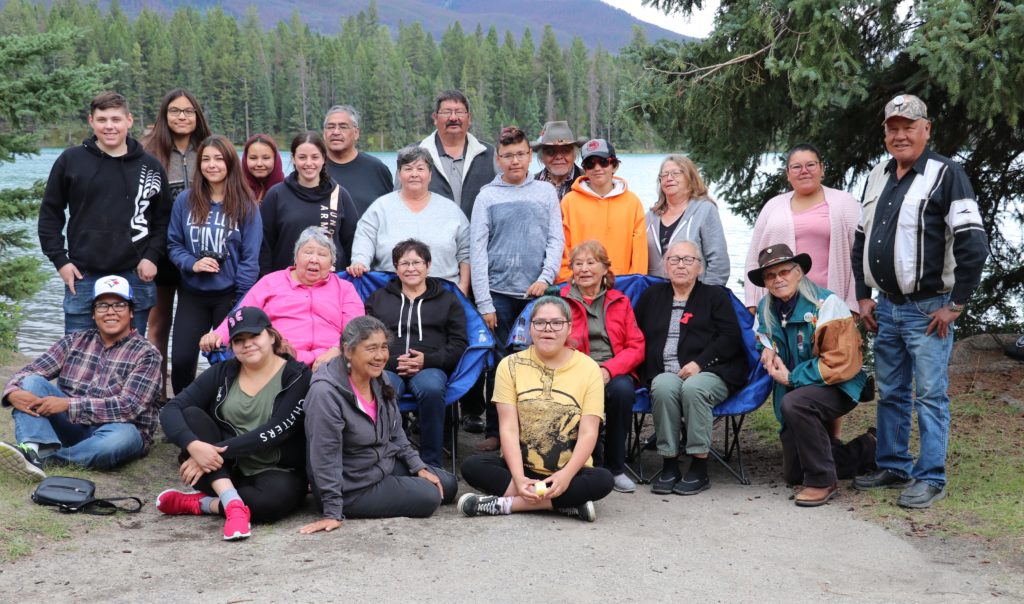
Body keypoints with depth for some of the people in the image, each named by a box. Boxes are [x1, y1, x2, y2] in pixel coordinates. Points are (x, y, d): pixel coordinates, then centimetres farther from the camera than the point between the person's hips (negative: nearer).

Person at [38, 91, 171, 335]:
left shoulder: (150, 166, 5)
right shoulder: (70, 160, 3)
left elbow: (163, 217, 10)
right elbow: (50, 213, 8)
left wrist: (152, 256, -3)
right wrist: (59, 259, -1)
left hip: (135, 278, 1)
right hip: (82, 278, 0)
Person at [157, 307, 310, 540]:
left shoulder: (297, 377, -6)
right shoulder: (222, 373, 5)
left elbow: (275, 432, -19)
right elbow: (170, 410, -6)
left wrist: (217, 452, -25)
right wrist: (193, 446, -27)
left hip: (278, 472, -3)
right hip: (223, 472, 3)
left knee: (276, 497, -38)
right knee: (191, 415, -18)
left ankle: (199, 503, -13)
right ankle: (232, 503, -29)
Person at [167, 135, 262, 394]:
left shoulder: (245, 205, -3)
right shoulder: (185, 200, 2)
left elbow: (250, 258, -4)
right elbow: (173, 244, 7)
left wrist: (242, 301, -10)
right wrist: (192, 264, -13)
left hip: (229, 295, -2)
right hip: (192, 294, 2)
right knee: (181, 360, -2)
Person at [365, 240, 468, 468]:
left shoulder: (448, 300, 23)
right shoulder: (378, 298, 25)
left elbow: (458, 344, 12)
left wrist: (426, 360, -6)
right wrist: (392, 362, -7)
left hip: (429, 367, 0)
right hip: (387, 368, 0)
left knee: (431, 388, -39)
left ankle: (432, 464, -28)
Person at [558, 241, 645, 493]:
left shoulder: (620, 301, 16)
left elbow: (636, 347, 7)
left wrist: (608, 369, -12)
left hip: (614, 373, 2)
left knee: (622, 390, -34)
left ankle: (615, 467, -17)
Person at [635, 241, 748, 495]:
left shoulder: (716, 295, 15)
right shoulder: (652, 296, 23)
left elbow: (731, 338, 2)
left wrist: (699, 363, -12)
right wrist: (645, 371, 0)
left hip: (710, 373, -2)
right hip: (665, 374, 2)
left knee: (693, 387, -36)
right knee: (664, 386, -33)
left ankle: (699, 469, -28)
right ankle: (669, 466, -25)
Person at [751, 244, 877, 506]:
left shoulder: (825, 303, -18)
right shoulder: (765, 309, 2)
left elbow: (841, 362, -23)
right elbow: (761, 344, 22)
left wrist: (792, 377, -20)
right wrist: (767, 352, -3)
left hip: (837, 386, -7)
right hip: (793, 391, 8)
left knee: (794, 404, -40)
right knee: (793, 473, 10)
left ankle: (822, 481, -23)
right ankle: (864, 450, 32)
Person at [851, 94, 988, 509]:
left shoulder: (946, 174, -9)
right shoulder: (877, 178, 12)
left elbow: (973, 245, -13)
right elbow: (860, 241, 20)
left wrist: (955, 305, -13)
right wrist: (863, 296, 12)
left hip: (928, 310, -7)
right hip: (885, 308, 7)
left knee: (930, 396, -2)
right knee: (890, 393, 13)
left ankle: (931, 479, 6)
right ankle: (894, 467, 25)